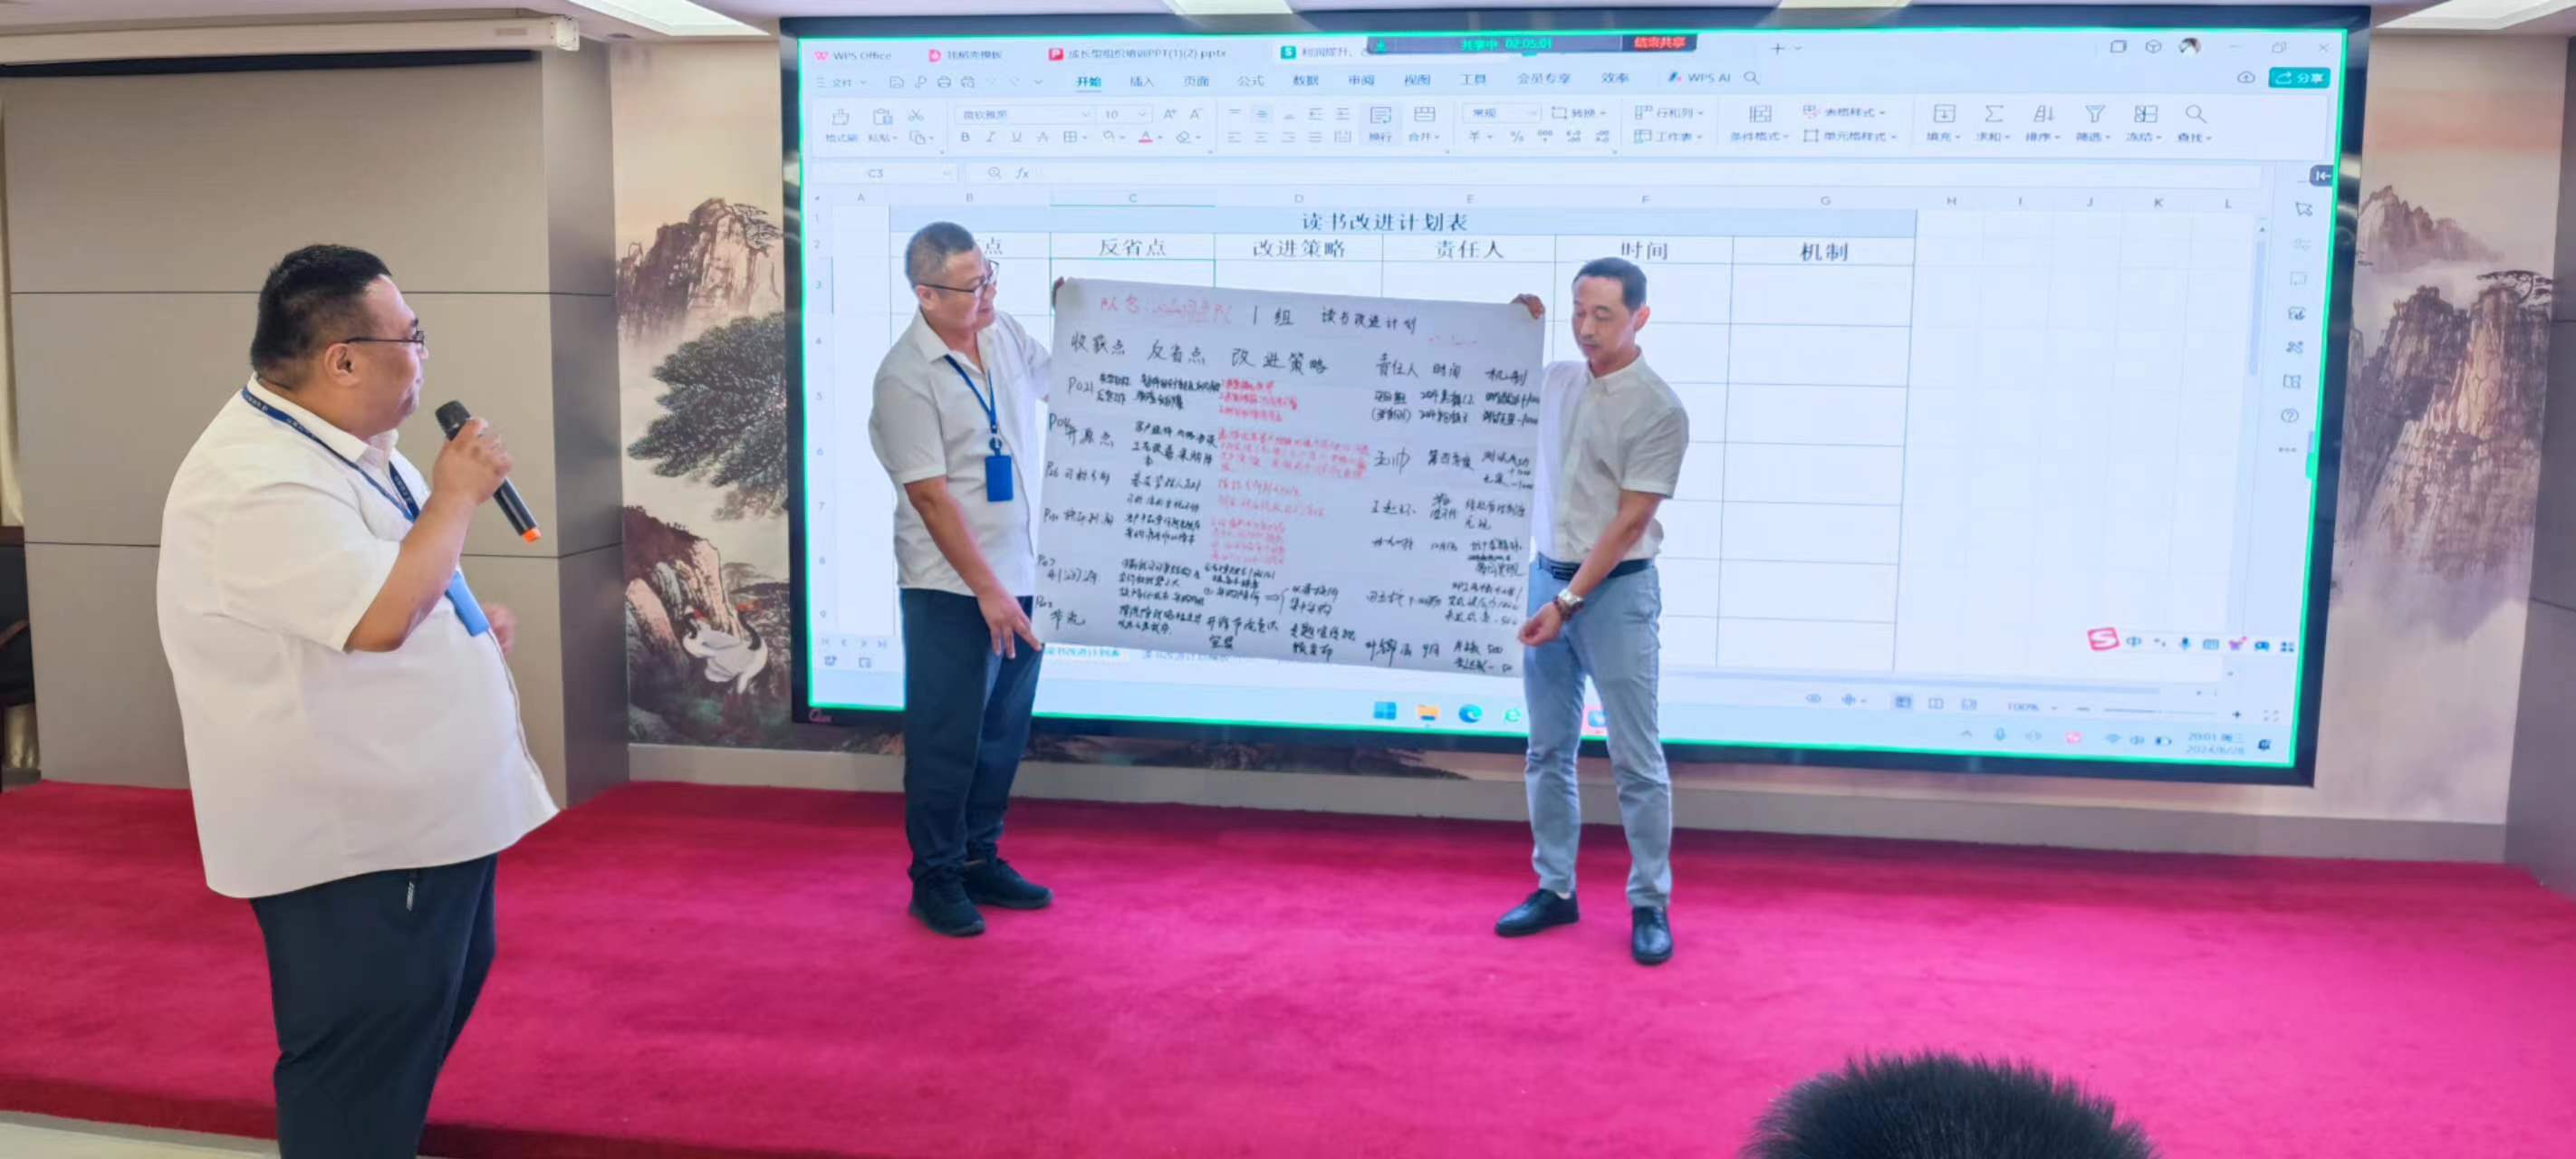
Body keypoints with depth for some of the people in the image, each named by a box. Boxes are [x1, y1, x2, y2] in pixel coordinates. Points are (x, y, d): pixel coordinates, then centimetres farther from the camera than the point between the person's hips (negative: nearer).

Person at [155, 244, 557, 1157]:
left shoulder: (343, 443, 8)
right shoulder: (257, 480, -25)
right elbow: (380, 617, -33)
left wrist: (472, 617, 7)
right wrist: (456, 495, -21)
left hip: (423, 806, 11)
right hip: (351, 835, -11)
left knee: (438, 1000, 26)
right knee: (357, 1075, 3)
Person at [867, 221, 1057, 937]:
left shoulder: (1006, 335, 4)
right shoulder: (905, 376, -16)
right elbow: (930, 496, -19)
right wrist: (986, 589, -20)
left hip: (1023, 574, 7)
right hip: (951, 588, -7)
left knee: (1004, 731, 14)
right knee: (946, 738, 3)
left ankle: (980, 859, 28)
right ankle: (935, 879, 17)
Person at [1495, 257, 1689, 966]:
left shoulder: (1659, 409, -11)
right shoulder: (1554, 381, 6)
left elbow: (1631, 520, -15)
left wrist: (1570, 601, -18)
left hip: (1615, 590, -6)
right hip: (1546, 577, 6)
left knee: (1636, 760, 0)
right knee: (1549, 752, 11)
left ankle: (1650, 904, 10)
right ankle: (1555, 890, 21)